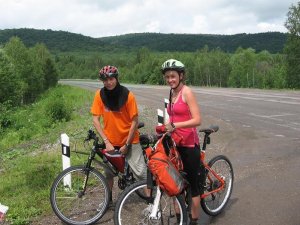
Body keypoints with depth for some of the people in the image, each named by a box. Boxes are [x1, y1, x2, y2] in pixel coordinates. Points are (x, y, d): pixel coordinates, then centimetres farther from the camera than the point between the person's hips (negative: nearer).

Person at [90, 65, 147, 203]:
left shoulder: (128, 95, -17)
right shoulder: (100, 95, -10)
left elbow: (134, 121, -13)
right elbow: (96, 119, -8)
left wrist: (127, 144, -13)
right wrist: (106, 142, -15)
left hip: (129, 140, -3)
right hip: (110, 141, 3)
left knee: (141, 172, -8)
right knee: (108, 172, 13)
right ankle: (108, 199, 33)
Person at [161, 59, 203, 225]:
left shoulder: (187, 92, -13)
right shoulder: (172, 93, 10)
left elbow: (197, 120, -20)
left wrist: (175, 125, -29)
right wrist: (166, 126, 2)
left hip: (189, 144, -7)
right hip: (175, 143, 8)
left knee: (192, 182, 5)